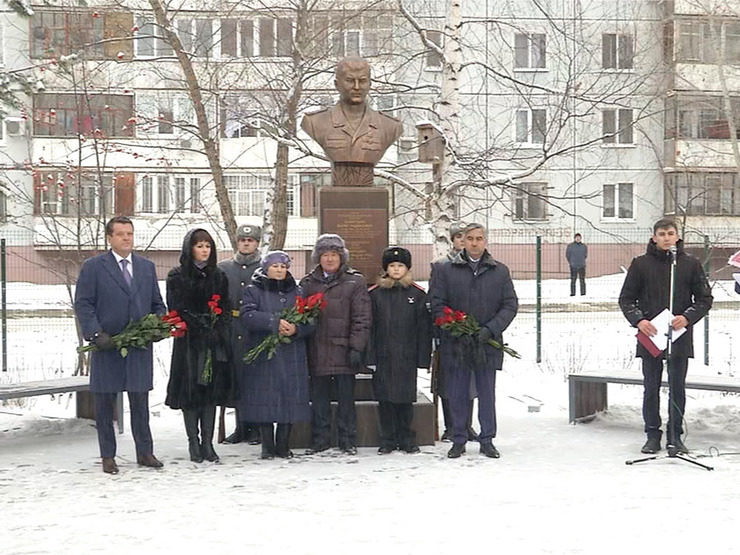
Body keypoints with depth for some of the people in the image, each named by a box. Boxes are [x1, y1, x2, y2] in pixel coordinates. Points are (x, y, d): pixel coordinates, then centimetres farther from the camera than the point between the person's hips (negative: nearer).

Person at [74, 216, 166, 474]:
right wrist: (96, 334, -14)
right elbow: (82, 304, -3)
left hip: (140, 345, 3)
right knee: (105, 402, 5)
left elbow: (158, 304, 18)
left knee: (141, 400, 5)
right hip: (107, 346, -3)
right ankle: (108, 456, 14)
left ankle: (144, 452, 16)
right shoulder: (93, 267, 1)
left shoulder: (147, 267, 13)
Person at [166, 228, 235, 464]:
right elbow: (176, 310, -6)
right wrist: (201, 327, -13)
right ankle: (194, 444, 5)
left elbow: (225, 309, 11)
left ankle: (207, 443, 7)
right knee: (191, 391, -3)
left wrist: (220, 333, -4)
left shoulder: (218, 276, 13)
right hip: (189, 342, -3)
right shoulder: (177, 277, 1)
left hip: (215, 341, 3)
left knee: (212, 390, 2)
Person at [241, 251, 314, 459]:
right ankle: (267, 446, 8)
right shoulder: (254, 291, 5)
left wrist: (296, 329, -14)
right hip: (263, 355, -2)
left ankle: (283, 445, 9)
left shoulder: (297, 292, 14)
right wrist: (274, 322, -22)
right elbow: (248, 316, -12)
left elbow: (310, 322, 7)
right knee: (265, 399, -3)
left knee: (290, 399, 0)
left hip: (292, 356, 2)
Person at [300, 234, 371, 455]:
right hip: (317, 352, 3)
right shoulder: (308, 283, 11)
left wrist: (356, 348, -10)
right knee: (318, 398, 7)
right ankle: (320, 439, 16)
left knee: (346, 399, 3)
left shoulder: (355, 282, 3)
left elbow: (362, 319, -2)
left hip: (344, 351, -2)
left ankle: (348, 440, 12)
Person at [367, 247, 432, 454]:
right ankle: (388, 440, 13)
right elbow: (369, 326, 1)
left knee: (406, 399, 5)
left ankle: (406, 439, 17)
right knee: (385, 398, 3)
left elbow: (424, 328, 3)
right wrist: (369, 356, -6)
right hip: (383, 357, 0)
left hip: (407, 357, 0)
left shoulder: (417, 294, 4)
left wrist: (423, 357, -1)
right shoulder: (375, 294, 3)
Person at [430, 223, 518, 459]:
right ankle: (458, 440, 16)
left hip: (487, 344, 1)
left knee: (487, 393, 8)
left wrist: (491, 329, -10)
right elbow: (437, 304, -1)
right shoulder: (445, 270, 3)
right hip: (455, 345, -1)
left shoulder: (500, 272, 7)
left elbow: (511, 305, 5)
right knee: (457, 394, 6)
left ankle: (487, 440, 18)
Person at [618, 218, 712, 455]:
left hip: (680, 337, 0)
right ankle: (653, 435, 15)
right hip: (649, 336, 0)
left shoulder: (691, 264, 3)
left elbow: (705, 298, 6)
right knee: (651, 387, 5)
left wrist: (687, 318, -11)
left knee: (677, 387, 6)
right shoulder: (641, 264, 3)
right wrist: (638, 320, -10)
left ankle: (675, 435, 16)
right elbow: (626, 298, 6)